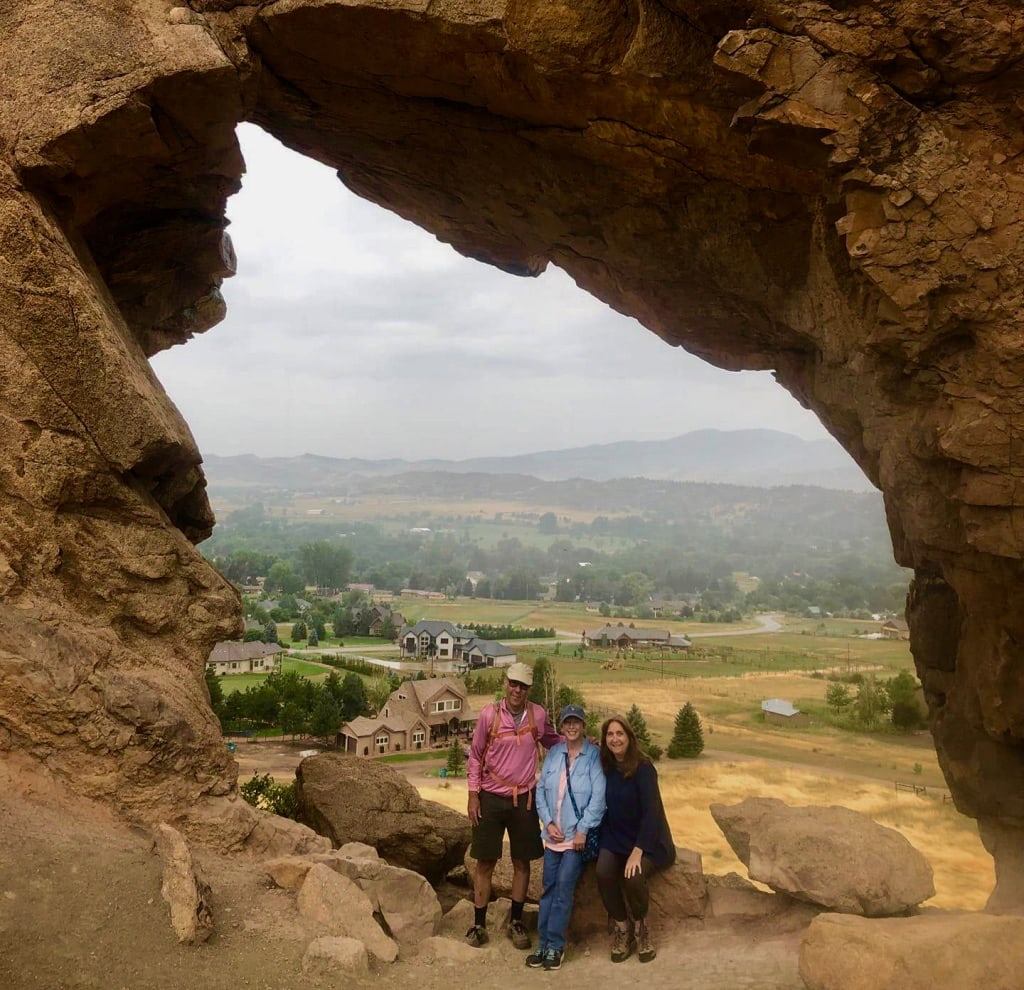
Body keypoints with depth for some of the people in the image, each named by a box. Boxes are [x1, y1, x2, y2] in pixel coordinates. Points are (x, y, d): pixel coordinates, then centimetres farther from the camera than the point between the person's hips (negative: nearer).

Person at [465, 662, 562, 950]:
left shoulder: (538, 714, -5)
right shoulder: (490, 714, -10)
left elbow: (553, 741, 14)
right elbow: (475, 756, -2)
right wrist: (473, 794, -5)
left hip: (524, 798, 2)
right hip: (491, 797, -2)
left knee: (522, 862, 11)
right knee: (485, 862, 7)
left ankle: (516, 922, 26)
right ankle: (479, 924, 20)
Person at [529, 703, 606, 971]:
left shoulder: (594, 755, -8)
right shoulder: (553, 753, 6)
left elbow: (598, 796, -13)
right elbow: (541, 789, 5)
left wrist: (583, 830, -15)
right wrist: (548, 822, -5)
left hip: (578, 835, -4)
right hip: (553, 833, 4)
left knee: (563, 887, -7)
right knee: (549, 887, 6)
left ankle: (554, 946, 2)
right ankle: (544, 944, 12)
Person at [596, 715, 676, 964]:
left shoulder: (643, 768, -15)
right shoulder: (606, 768, 1)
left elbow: (651, 812, -21)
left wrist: (637, 851, -27)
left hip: (647, 841, -4)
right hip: (614, 838, 4)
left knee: (632, 876, -31)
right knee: (604, 873, -26)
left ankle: (640, 926, 0)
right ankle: (621, 926, -3)